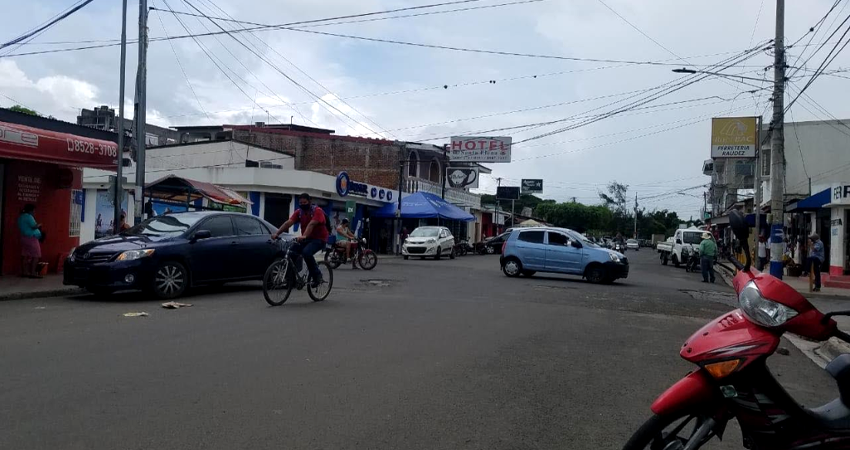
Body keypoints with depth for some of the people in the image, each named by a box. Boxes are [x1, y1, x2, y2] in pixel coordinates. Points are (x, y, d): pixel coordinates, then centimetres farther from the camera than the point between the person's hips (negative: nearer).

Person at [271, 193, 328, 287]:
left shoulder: (317, 211, -15)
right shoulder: (299, 212, 1)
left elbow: (311, 224, -32)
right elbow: (288, 223, -12)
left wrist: (304, 236, -49)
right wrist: (277, 233, -26)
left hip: (319, 239, -6)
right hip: (306, 239, 6)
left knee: (306, 252, -33)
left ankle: (317, 276, -14)